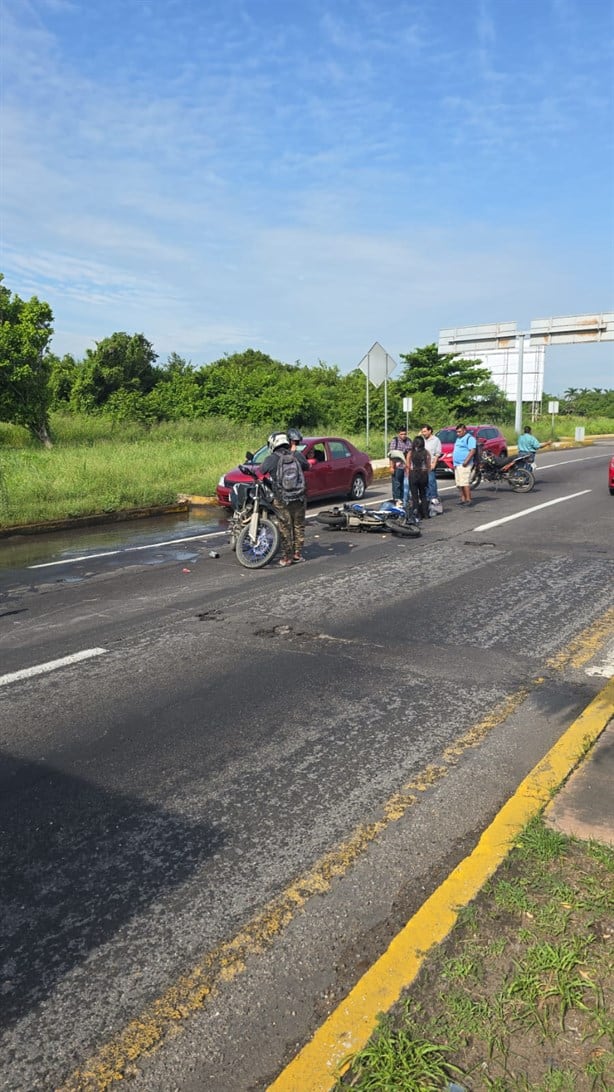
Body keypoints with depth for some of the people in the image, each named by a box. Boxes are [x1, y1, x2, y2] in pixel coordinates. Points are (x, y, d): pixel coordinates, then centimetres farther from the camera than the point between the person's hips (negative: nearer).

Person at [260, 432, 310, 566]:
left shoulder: (271, 459, -7)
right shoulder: (297, 455, 2)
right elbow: (307, 467, 19)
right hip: (300, 499, 3)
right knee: (299, 526, 14)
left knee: (285, 528, 5)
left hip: (282, 500, -3)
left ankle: (287, 557, 10)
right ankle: (298, 554, 20)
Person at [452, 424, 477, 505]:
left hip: (464, 465, -9)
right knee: (459, 484, 7)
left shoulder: (469, 438, -6)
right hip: (457, 464, 9)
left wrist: (466, 461, -22)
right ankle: (463, 498, 12)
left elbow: (472, 451, -16)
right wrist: (454, 463, 18)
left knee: (464, 483, -14)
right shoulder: (458, 439, 23)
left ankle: (468, 499, -13)